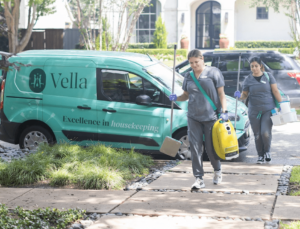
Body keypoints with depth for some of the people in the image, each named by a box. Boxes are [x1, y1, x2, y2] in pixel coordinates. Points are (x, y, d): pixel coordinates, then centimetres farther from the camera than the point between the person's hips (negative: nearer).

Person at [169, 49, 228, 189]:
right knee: (195, 147, -4)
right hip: (193, 117, 4)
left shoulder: (213, 72, 0)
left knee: (211, 148, 3)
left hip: (211, 116, -4)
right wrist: (176, 98, -3)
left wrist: (224, 111, -10)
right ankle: (199, 179, -1)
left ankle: (217, 171, 30)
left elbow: (221, 94, -1)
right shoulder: (188, 77, 12)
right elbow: (186, 95, 18)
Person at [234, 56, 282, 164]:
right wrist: (239, 96, -15)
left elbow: (275, 91, 3)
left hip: (268, 110, -1)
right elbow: (245, 95, 7)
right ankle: (260, 155, 20)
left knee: (266, 132, -14)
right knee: (257, 135, 4)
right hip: (254, 112, 2)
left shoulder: (268, 76, 3)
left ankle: (267, 151, 13)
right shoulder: (248, 80, 4)